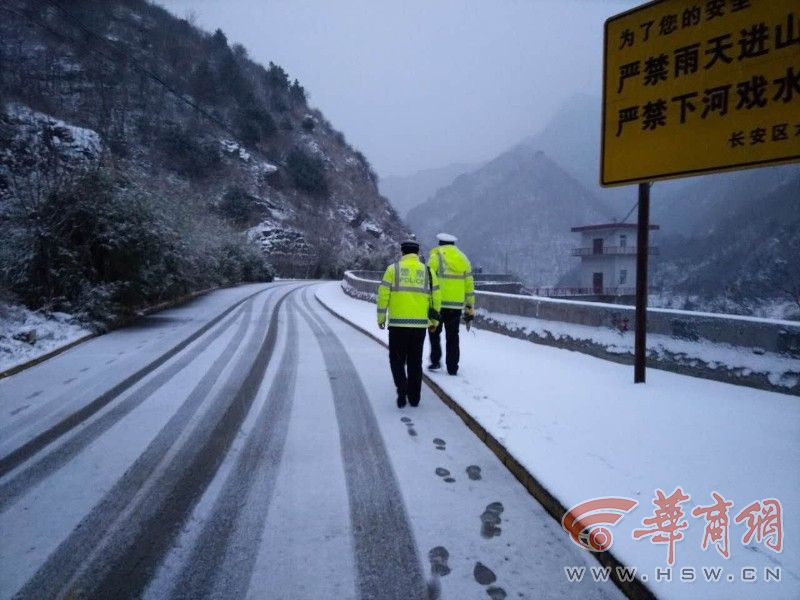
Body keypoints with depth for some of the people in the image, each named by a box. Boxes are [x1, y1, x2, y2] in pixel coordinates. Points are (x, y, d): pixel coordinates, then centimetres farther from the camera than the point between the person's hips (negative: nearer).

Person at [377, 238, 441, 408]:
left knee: (397, 360, 11)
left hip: (398, 323, -2)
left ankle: (402, 390, -7)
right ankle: (414, 397, 17)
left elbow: (383, 294, -3)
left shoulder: (393, 268, 1)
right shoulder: (427, 271, 7)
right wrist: (434, 321, 18)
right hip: (420, 324, 2)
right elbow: (436, 298, 7)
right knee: (415, 361, 14)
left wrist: (381, 318, 7)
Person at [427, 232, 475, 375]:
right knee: (452, 337, 11)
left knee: (435, 333, 15)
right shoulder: (463, 258, 12)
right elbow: (469, 285, 11)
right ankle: (452, 367, 12)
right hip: (456, 305, 4)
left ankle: (436, 361, 9)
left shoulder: (436, 256, -2)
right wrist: (470, 307, 16)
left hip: (438, 303, -3)